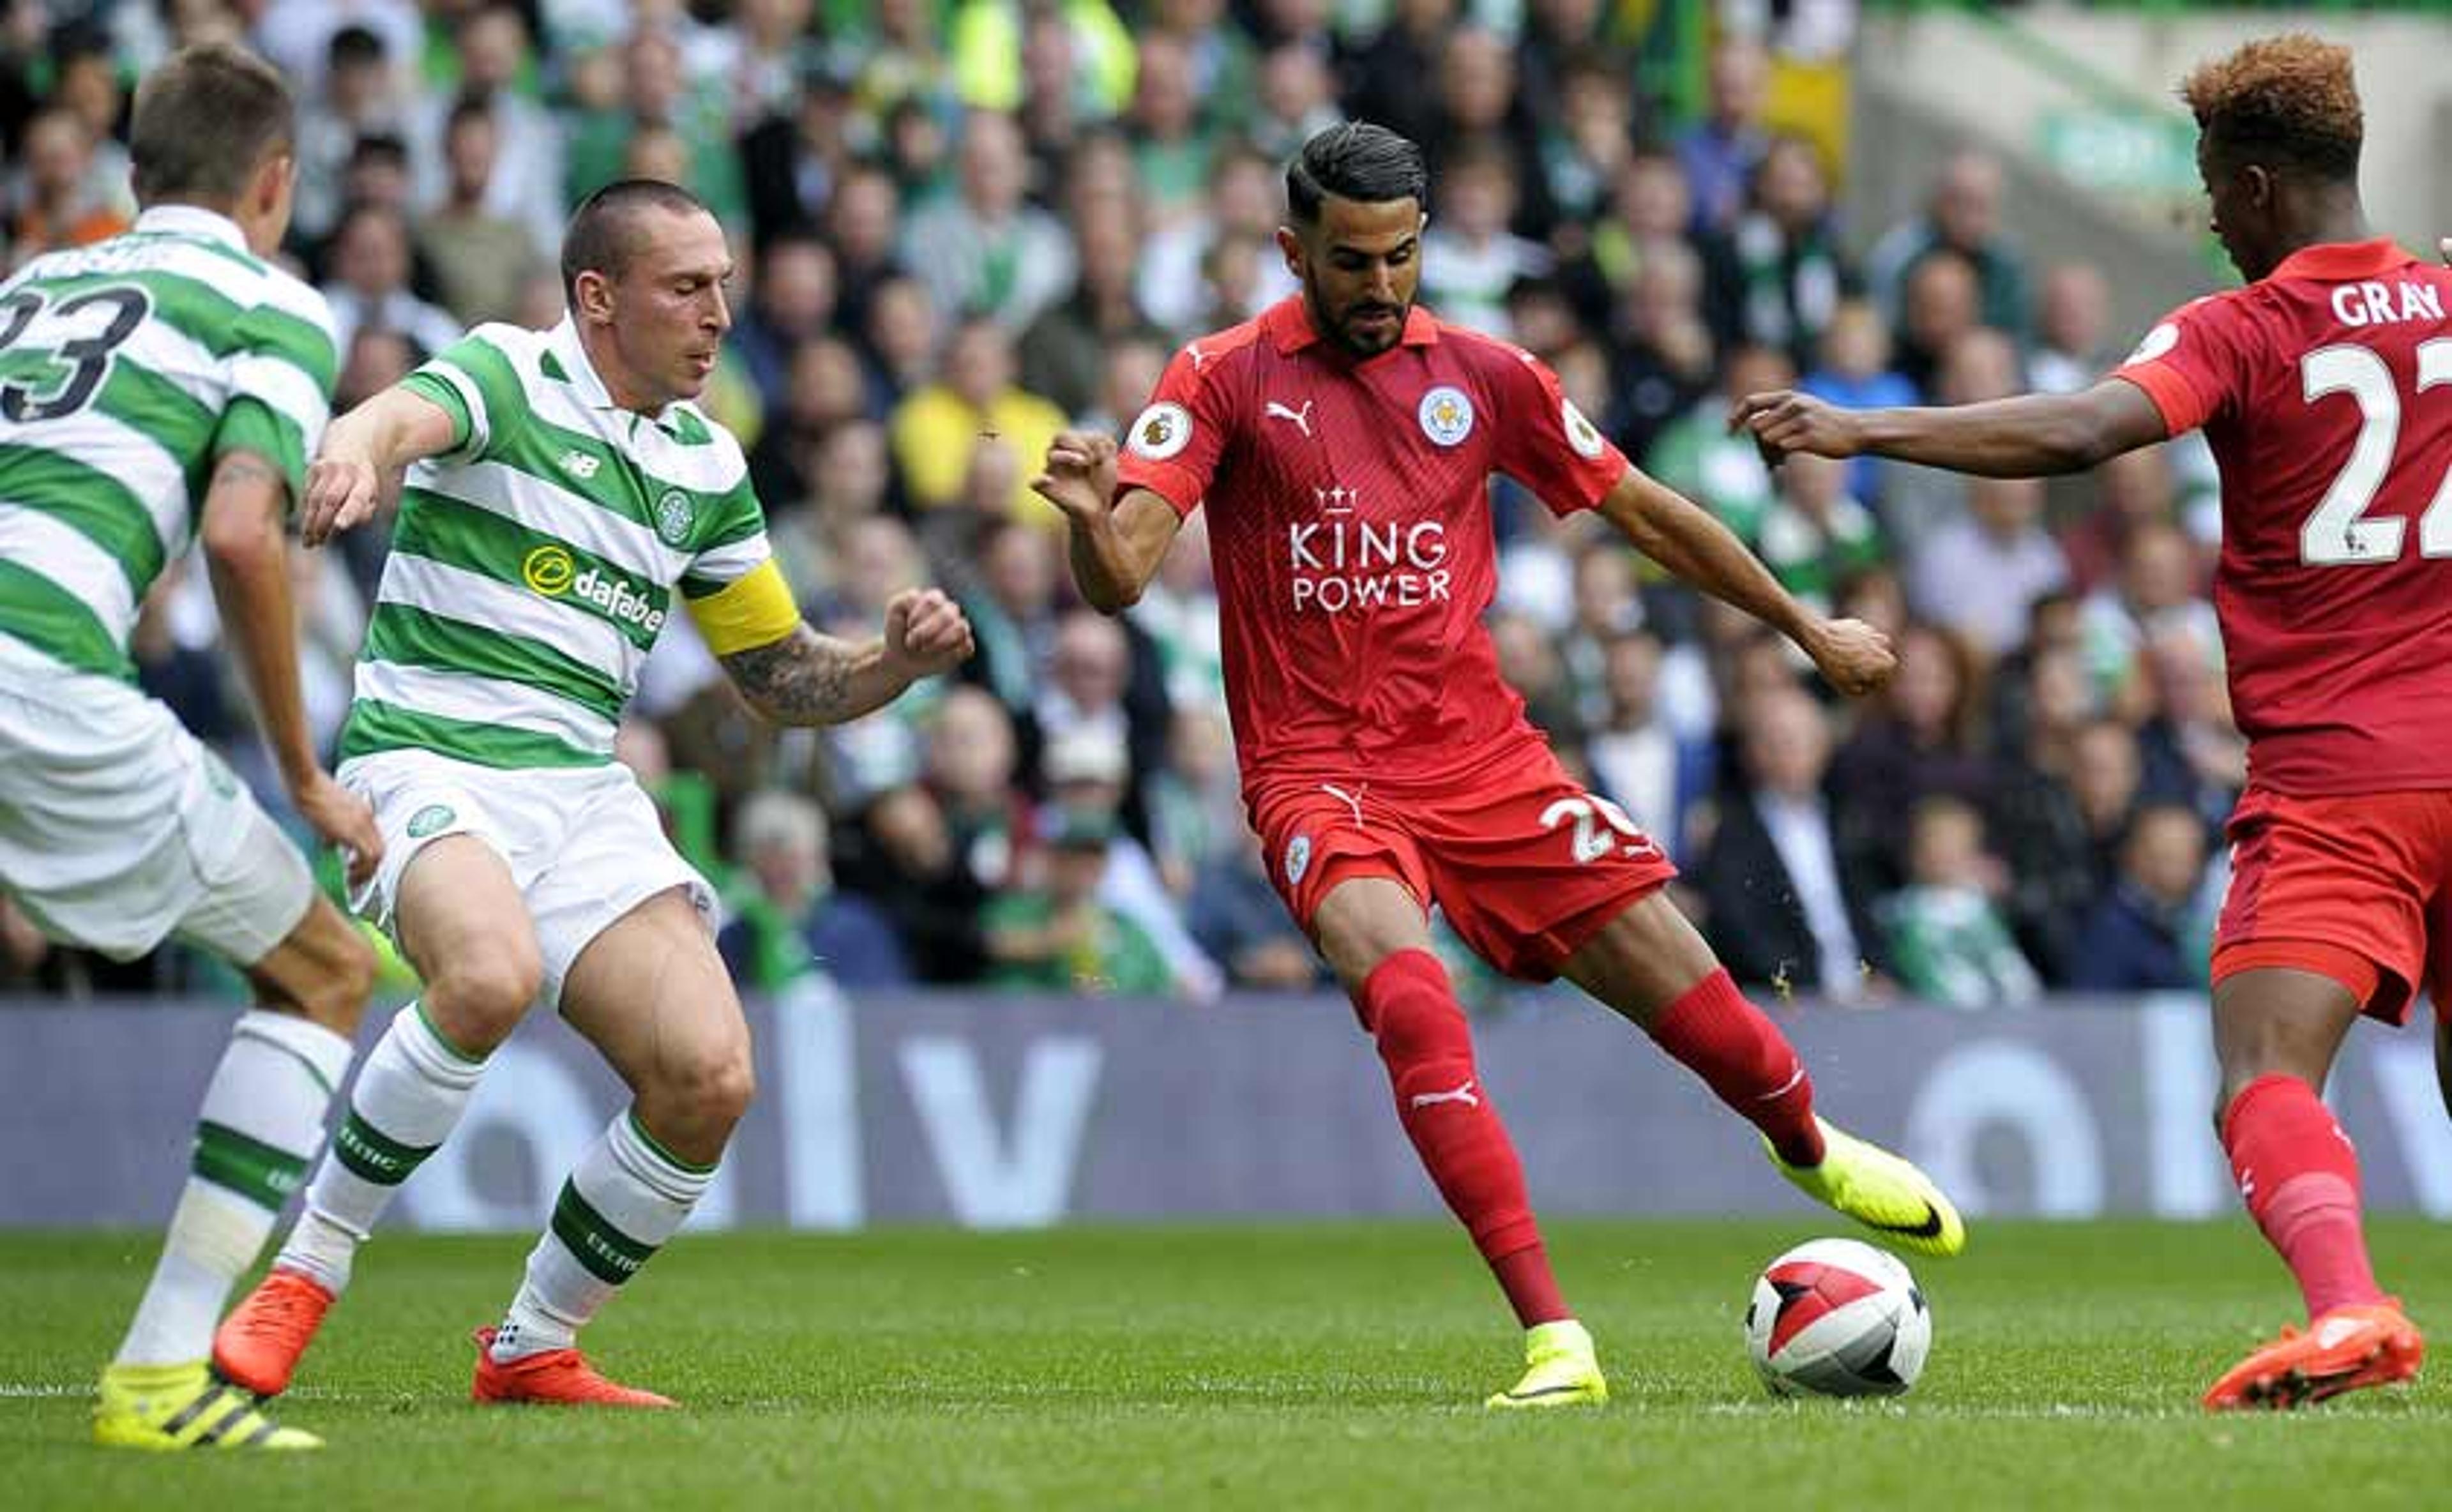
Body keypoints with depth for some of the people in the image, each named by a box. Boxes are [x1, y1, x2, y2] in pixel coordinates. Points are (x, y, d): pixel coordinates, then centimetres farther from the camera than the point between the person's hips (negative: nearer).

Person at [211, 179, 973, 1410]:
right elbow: (390, 421, -28)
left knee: (710, 1076, -12)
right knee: (493, 973, -36)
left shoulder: (706, 465, 14)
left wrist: (898, 658, 1)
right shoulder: (505, 378, -5)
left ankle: (533, 1349, 10)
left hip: (585, 790, 6)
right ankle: (302, 1278, -19)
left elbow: (781, 677, 22)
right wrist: (353, 457, -54)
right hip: (429, 756, -6)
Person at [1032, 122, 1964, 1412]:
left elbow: (1641, 512, 17)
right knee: (1409, 1000, -31)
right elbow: (1118, 580, -13)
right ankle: (1551, 1338, -30)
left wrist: (1807, 629, 22)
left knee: (1688, 993, 0)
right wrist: (1091, 517, -36)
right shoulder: (1227, 381, -4)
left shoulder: (1481, 376, 5)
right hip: (1319, 773, -3)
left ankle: (1812, 1149, 37)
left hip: (1480, 759, 3)